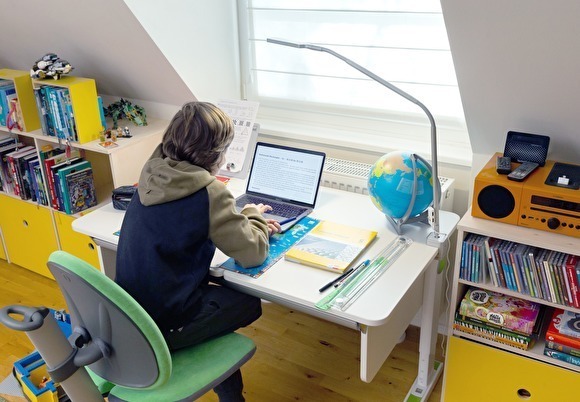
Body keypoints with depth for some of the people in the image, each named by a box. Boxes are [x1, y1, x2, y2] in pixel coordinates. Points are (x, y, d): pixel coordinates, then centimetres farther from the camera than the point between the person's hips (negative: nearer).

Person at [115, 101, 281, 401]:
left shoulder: (154, 176, -1)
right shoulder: (207, 191, -23)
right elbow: (252, 253, -14)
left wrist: (246, 221, 5)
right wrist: (253, 217, 5)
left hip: (127, 315, 7)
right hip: (164, 326, -7)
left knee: (220, 292, 27)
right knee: (250, 303, 16)